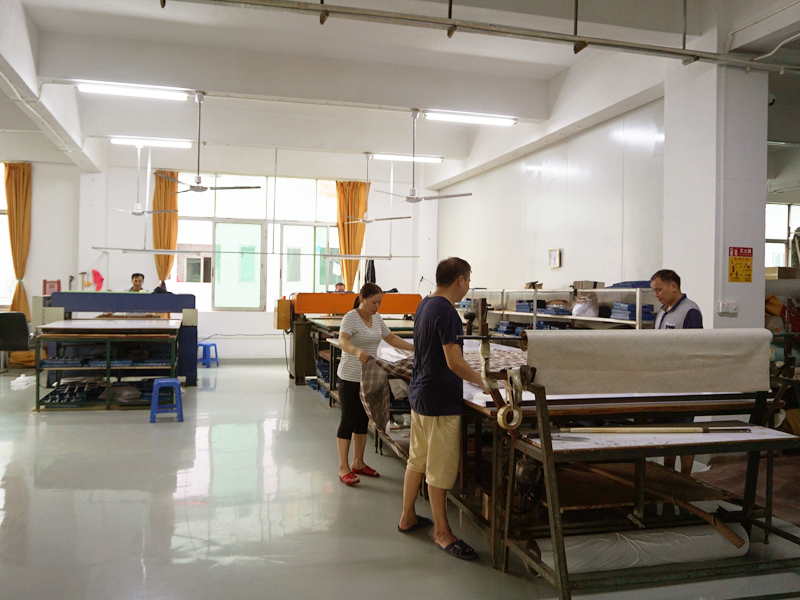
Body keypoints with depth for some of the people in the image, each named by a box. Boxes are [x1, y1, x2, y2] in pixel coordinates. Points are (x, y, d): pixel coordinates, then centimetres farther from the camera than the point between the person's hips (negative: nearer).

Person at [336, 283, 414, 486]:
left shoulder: (376, 318, 8)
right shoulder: (351, 317, -16)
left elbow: (391, 338, 18)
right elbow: (342, 341, -33)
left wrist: (415, 348, 9)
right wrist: (356, 351, -53)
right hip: (350, 378, -8)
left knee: (363, 420, 14)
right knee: (349, 420, -2)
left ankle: (358, 463, 26)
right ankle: (343, 468, 7)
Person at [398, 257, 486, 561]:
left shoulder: (424, 305, 9)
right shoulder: (446, 311, -21)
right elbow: (454, 362, -24)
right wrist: (483, 382, -10)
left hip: (420, 394, 10)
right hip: (440, 400, -10)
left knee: (417, 459, 19)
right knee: (440, 468, 2)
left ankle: (408, 517, 31)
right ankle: (442, 532, 13)